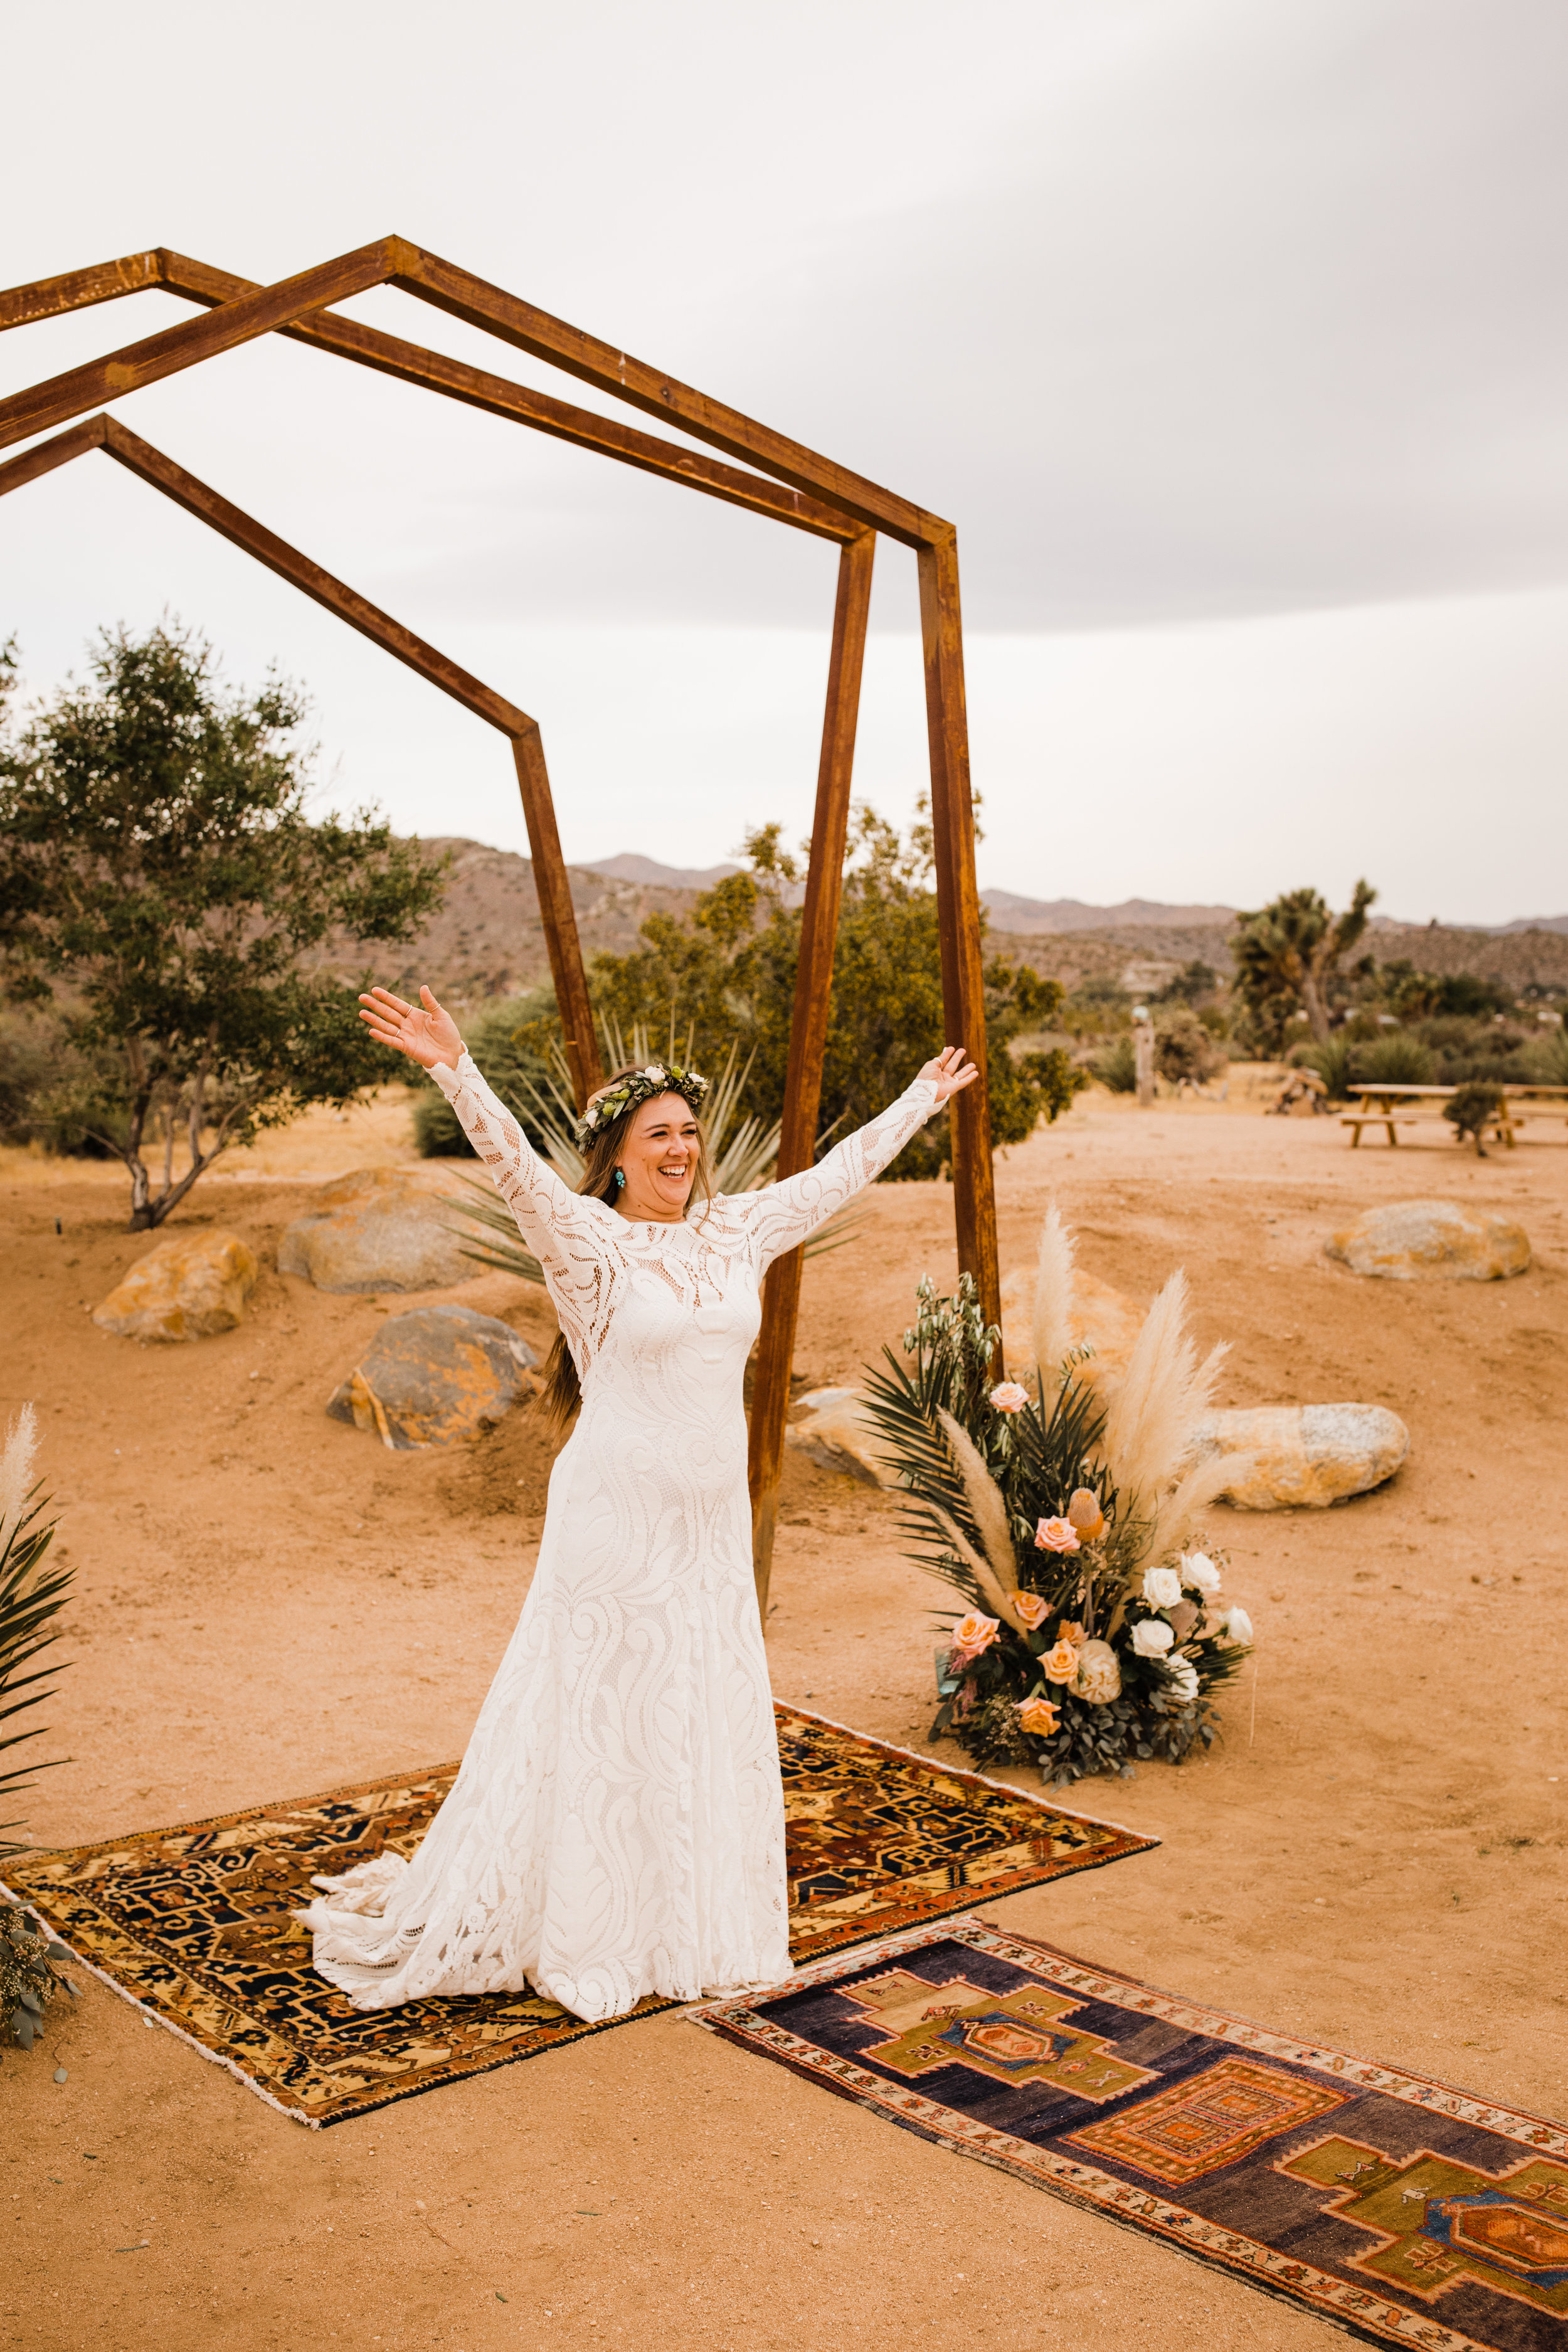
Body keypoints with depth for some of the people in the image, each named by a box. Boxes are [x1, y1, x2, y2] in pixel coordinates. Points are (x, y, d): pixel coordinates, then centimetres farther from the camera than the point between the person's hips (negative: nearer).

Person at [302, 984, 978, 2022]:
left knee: (712, 1713, 15)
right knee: (605, 1712, 4)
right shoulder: (586, 1239, -11)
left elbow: (836, 1174, 15)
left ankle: (696, 1918, 34)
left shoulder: (735, 1228, 5)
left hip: (714, 1518, 6)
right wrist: (455, 1069, -42)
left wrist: (921, 1100, 23)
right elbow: (515, 1166, -27)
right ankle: (587, 1934, 20)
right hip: (617, 1516, -6)